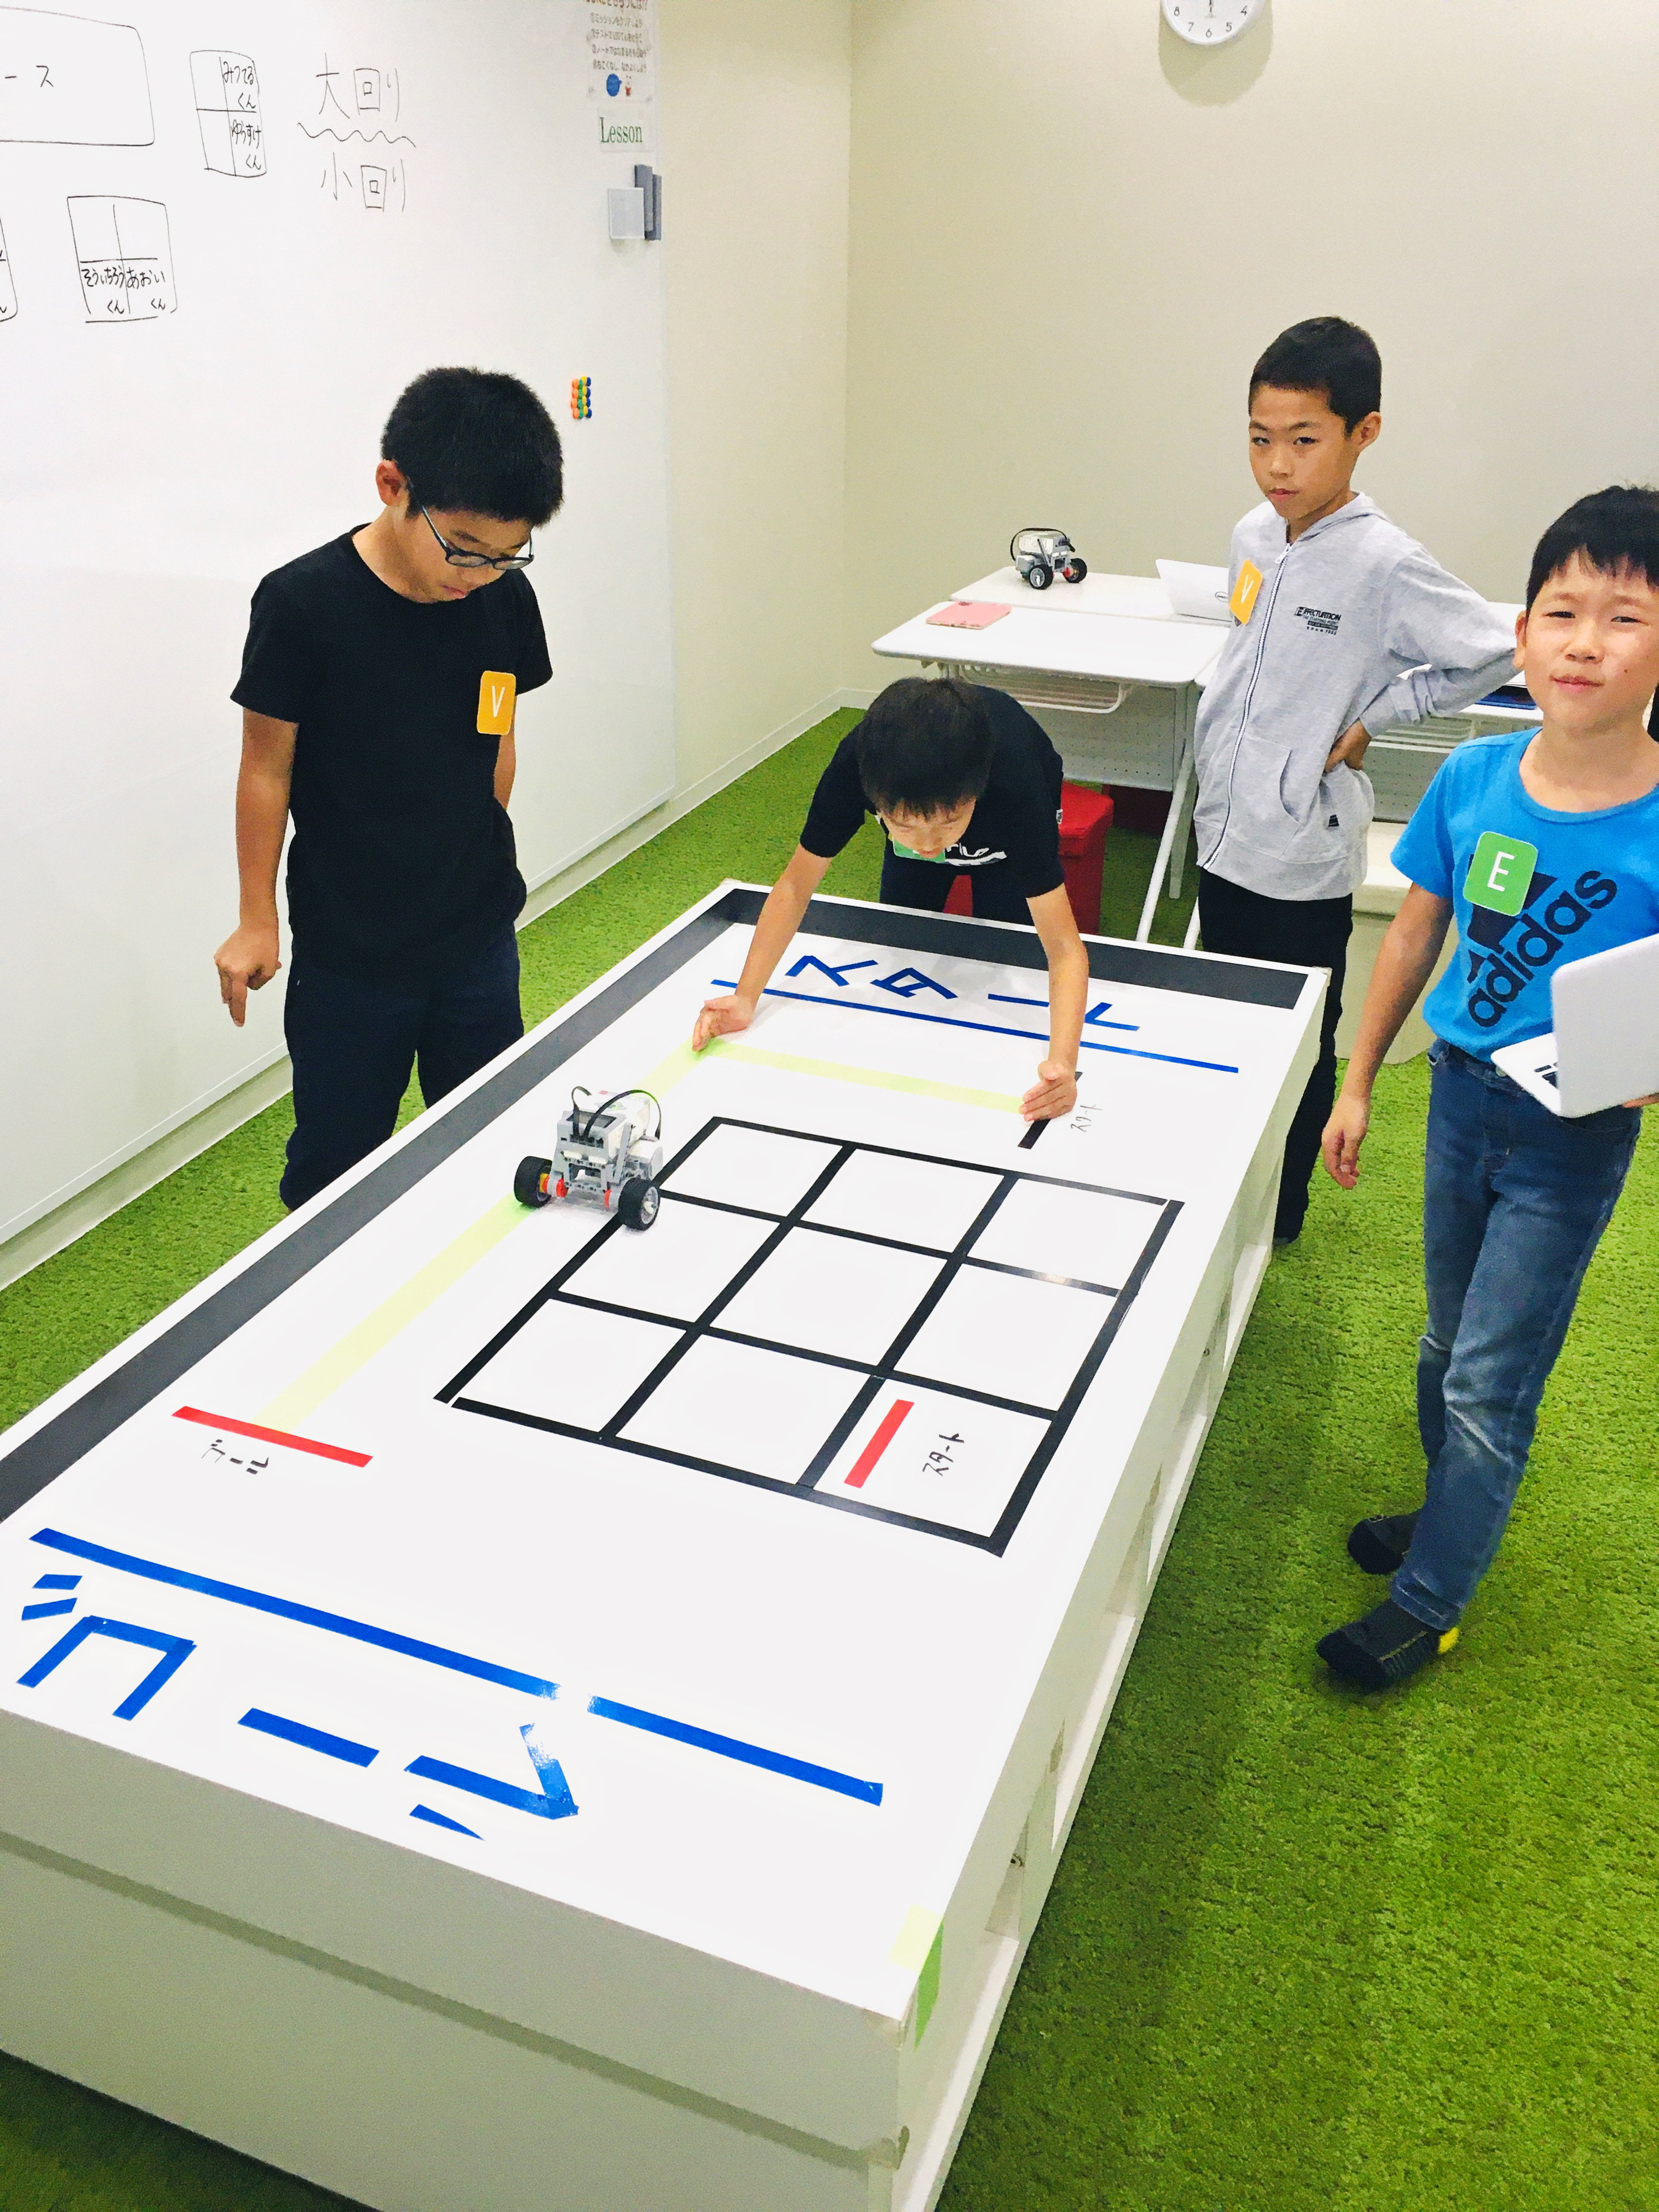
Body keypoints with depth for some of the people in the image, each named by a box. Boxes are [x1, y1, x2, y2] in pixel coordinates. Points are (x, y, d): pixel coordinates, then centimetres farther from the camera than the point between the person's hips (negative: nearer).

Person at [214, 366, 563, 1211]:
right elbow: (268, 766, -9)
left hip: (478, 935, 4)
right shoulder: (303, 603, -18)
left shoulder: (505, 598, -6)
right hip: (346, 952, -3)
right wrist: (257, 919, -2)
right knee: (336, 1161, 10)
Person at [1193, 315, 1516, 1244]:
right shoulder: (1255, 536, 3)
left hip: (1305, 855, -7)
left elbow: (1494, 652, -13)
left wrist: (1372, 718, -12)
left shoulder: (1385, 564, -18)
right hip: (1227, 830, 7)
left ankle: (1280, 1214, 28)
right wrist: (1222, 778, 10)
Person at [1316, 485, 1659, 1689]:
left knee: (1489, 1380, 5)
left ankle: (1429, 1602, 24)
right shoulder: (1474, 777, -8)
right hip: (1461, 1094, 5)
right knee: (1448, 1342, 22)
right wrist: (1358, 1084, 9)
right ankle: (1460, 1511, 47)